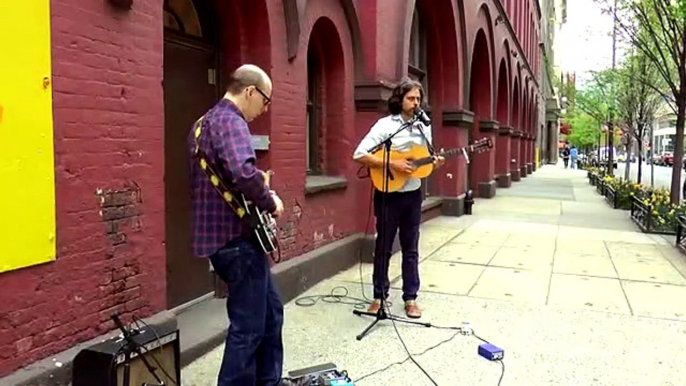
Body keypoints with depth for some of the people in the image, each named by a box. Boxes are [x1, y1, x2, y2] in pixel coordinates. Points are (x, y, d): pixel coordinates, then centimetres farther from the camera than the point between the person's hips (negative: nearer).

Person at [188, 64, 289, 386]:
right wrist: (270, 202, -18)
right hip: (235, 238, -11)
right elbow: (243, 172, -34)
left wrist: (259, 191, 19)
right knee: (248, 326, -1)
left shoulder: (206, 122, 17)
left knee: (271, 310, 20)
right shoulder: (230, 122, -15)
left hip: (222, 233, 11)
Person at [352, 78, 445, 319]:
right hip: (388, 194, -4)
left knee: (411, 248, 10)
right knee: (383, 247, 7)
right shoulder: (385, 125, -11)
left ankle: (410, 298, 20)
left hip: (413, 194, 5)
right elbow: (359, 154, -18)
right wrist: (392, 164, -23)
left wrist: (434, 163, -9)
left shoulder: (424, 127, 6)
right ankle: (379, 296, 21)